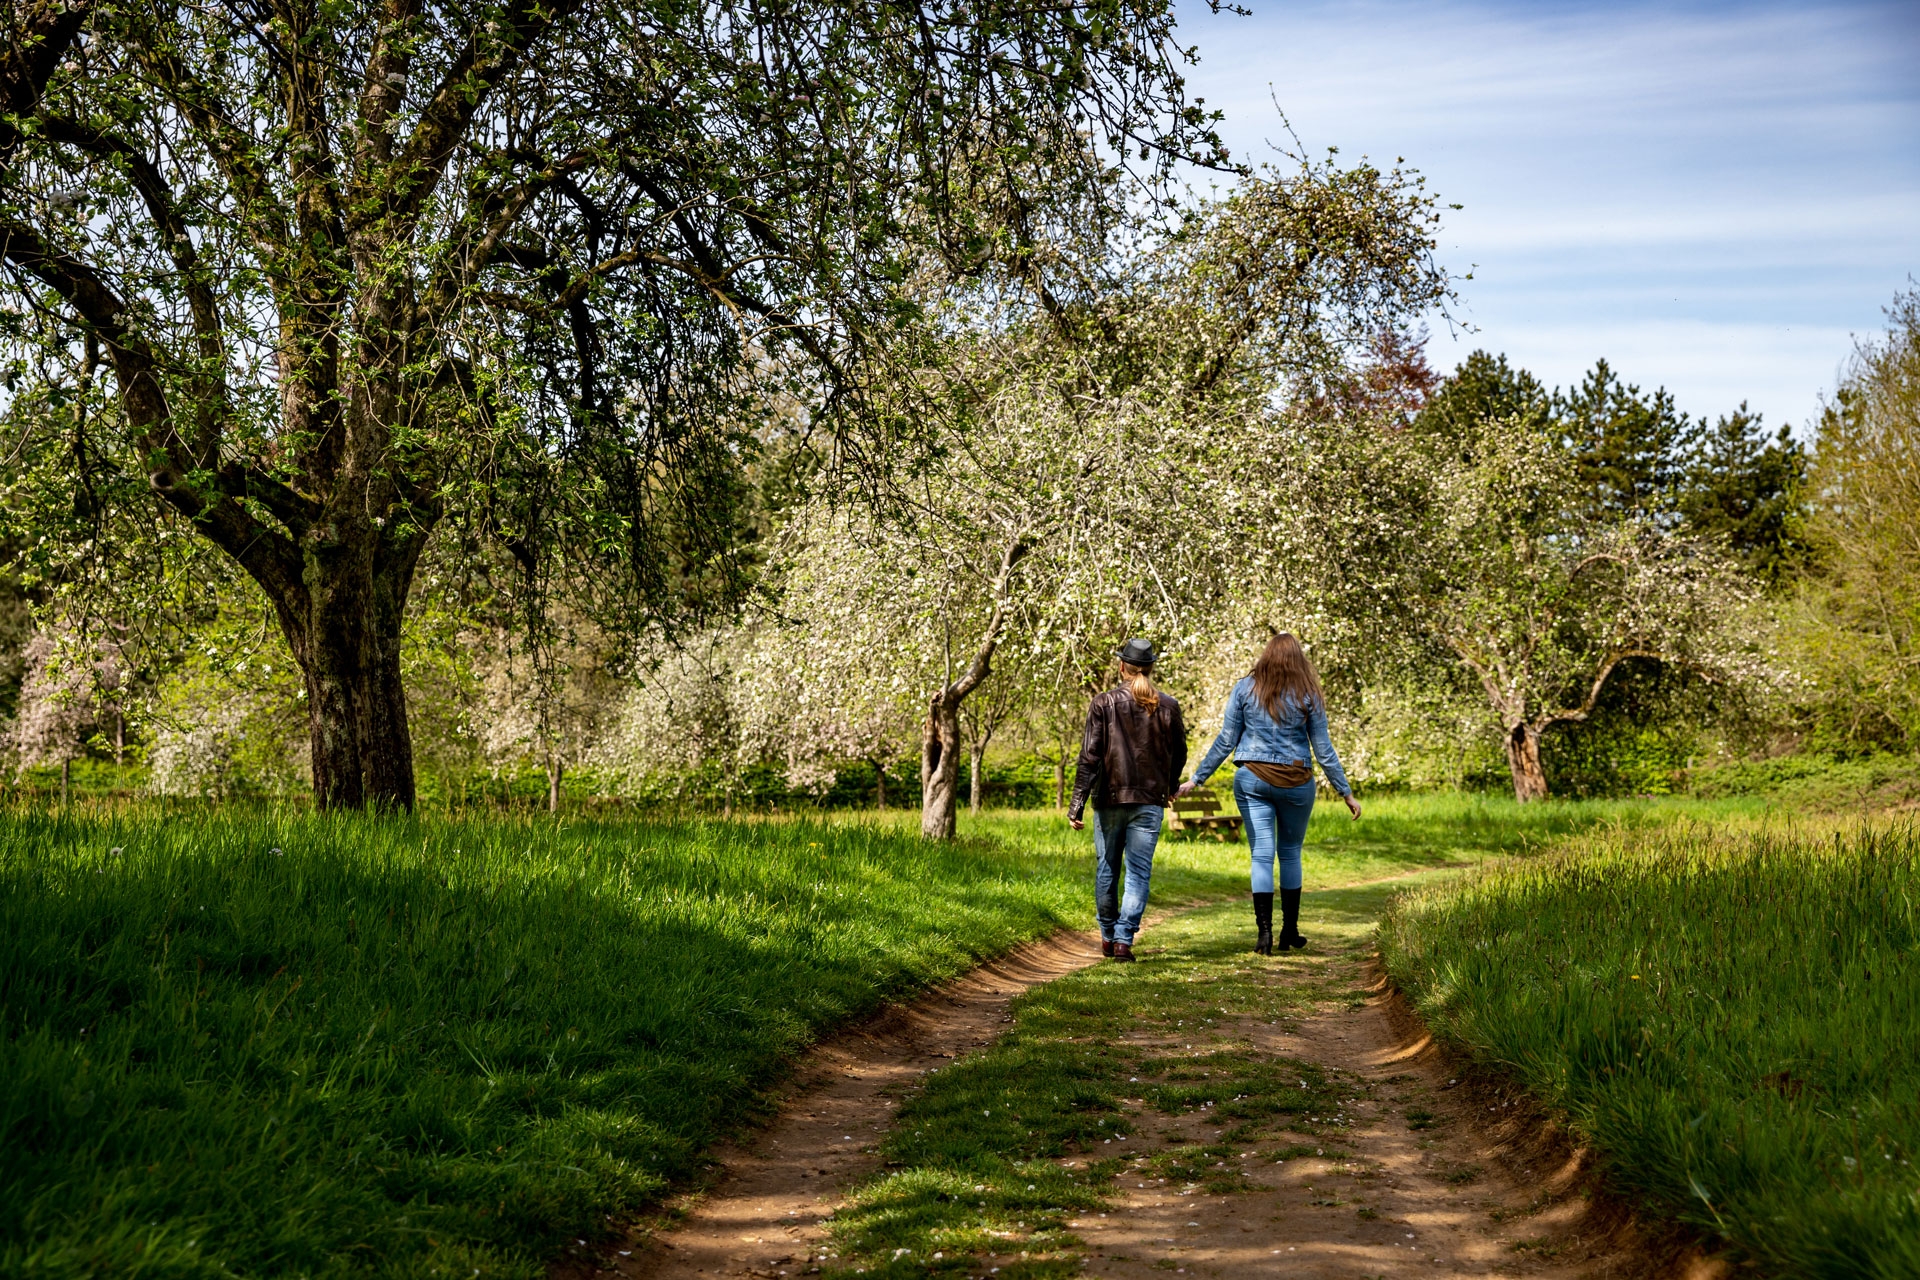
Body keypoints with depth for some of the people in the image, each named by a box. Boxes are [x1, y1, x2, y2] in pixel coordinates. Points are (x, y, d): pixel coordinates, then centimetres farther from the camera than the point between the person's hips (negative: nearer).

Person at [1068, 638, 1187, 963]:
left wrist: (1077, 802, -7)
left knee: (1106, 870, 14)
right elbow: (1179, 753, 12)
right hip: (1149, 801, 0)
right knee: (1138, 873, 1)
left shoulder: (1103, 704, -5)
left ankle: (1108, 936, 24)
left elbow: (1089, 756, -9)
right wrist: (1170, 787, 31)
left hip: (1109, 799, 0)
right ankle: (1124, 939, -8)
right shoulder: (1167, 707, 1)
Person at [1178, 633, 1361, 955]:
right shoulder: (1308, 695, -1)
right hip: (1295, 783, 0)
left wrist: (1196, 778, 9)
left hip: (1252, 779, 0)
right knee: (1290, 853, 14)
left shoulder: (1245, 688, 1)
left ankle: (1264, 932, -5)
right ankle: (1289, 931, 18)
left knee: (1261, 855, 2)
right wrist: (1346, 793, 9)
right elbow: (1323, 750, 1)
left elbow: (1226, 740, 1)